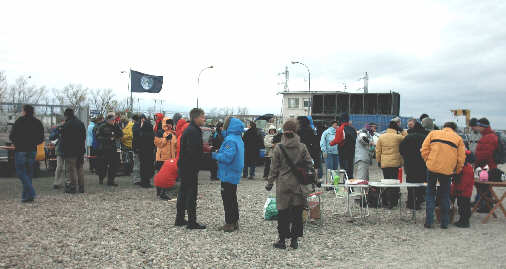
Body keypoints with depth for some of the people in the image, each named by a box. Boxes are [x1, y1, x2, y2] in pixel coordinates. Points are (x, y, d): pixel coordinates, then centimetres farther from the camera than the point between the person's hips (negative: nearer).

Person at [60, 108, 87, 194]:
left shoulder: (66, 125, -10)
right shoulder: (81, 123, 12)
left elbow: (64, 140, -10)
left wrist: (64, 151, -2)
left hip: (71, 151, -7)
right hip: (81, 151, 7)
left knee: (71, 169, -2)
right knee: (80, 169, 11)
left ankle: (73, 188, -2)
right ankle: (81, 188, 13)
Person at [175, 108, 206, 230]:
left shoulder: (190, 129, 15)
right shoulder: (193, 131, -18)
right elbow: (193, 152, -24)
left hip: (184, 166, 10)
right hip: (189, 168, -10)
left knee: (183, 192, 16)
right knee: (191, 193, -4)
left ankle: (180, 219, 25)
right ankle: (192, 222, 1)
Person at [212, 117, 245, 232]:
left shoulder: (230, 140, -20)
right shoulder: (238, 139, 11)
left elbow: (227, 157, -28)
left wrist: (215, 155, -13)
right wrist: (218, 153, 8)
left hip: (228, 175, -10)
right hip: (235, 175, 10)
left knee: (228, 199, -1)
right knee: (232, 199, 17)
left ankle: (229, 223, 4)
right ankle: (235, 222, 25)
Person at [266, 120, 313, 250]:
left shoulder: (278, 148, -7)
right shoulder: (302, 147, -4)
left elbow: (274, 168, -3)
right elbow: (309, 164, 1)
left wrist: (270, 183, 6)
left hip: (283, 185, -1)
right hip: (298, 185, 1)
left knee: (283, 212, 7)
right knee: (297, 212, 10)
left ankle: (282, 240, 12)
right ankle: (294, 239, 15)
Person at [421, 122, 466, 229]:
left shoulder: (433, 133, 8)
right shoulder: (458, 138, 7)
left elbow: (424, 150, 2)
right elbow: (461, 158, 4)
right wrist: (457, 172, 15)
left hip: (432, 168, 0)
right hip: (447, 170, 0)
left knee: (430, 193, 11)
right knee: (445, 195, 14)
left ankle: (428, 221, 6)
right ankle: (444, 222, 18)